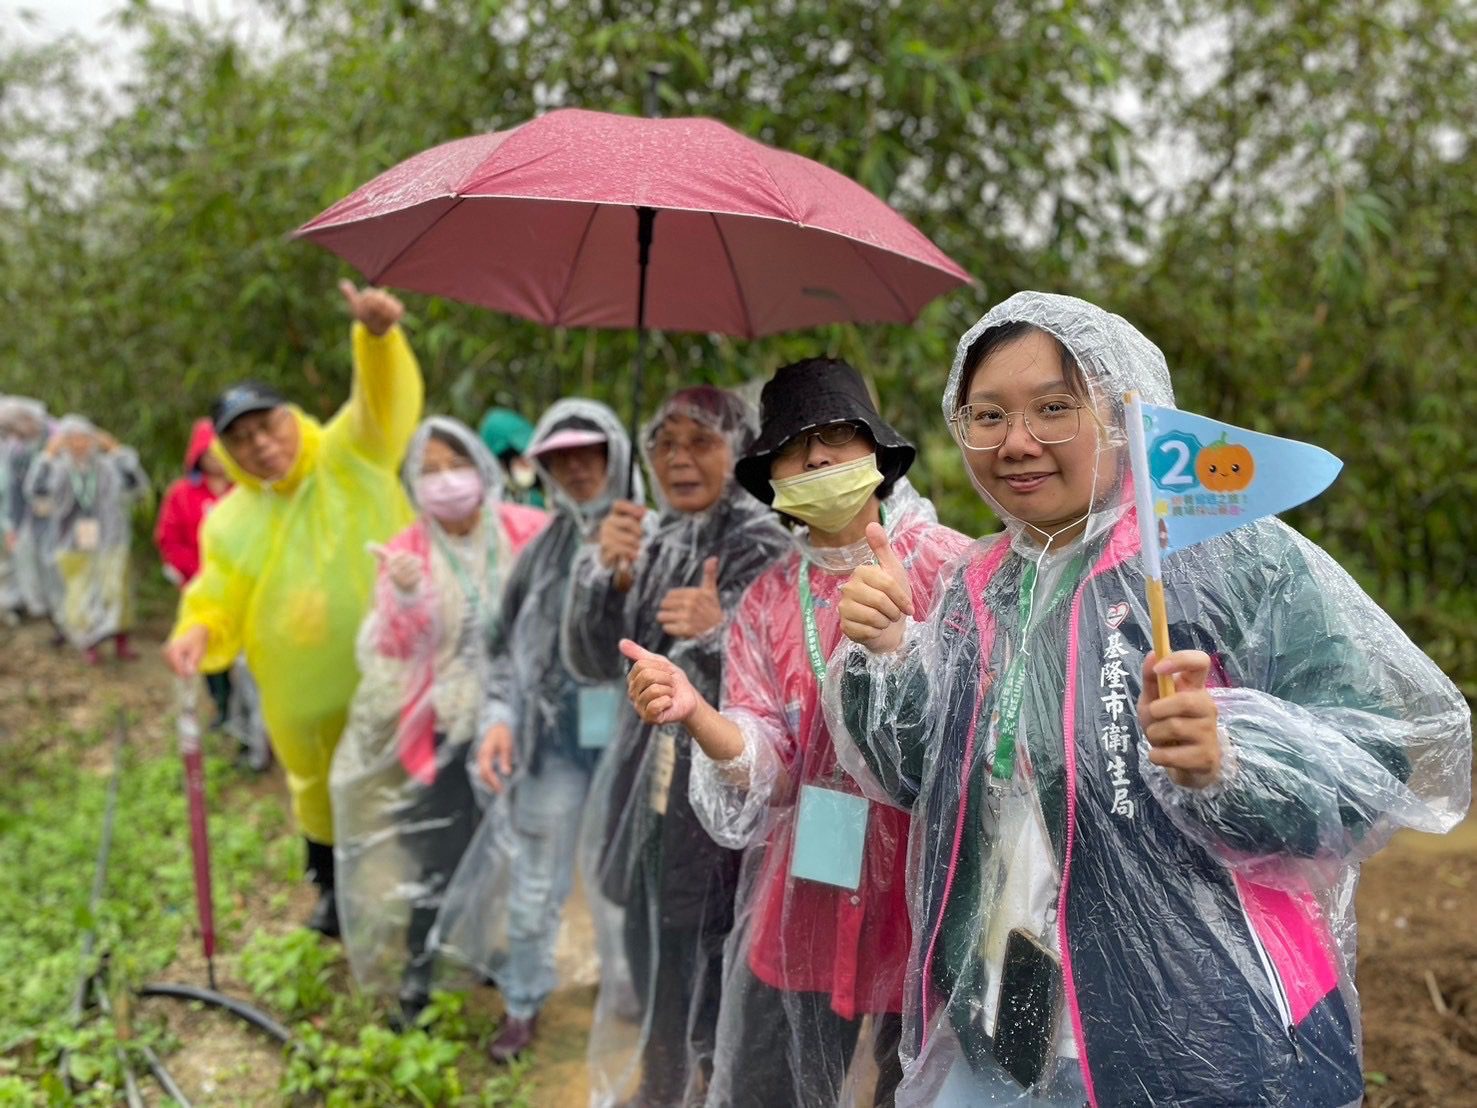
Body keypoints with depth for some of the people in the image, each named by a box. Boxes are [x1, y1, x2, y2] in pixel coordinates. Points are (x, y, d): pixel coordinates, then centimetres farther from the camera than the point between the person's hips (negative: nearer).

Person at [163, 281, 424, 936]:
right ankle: (334, 888, 49)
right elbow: (218, 606, 7)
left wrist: (376, 335, -46)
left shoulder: (351, 457, -7)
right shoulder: (230, 522, 3)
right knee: (323, 796, 23)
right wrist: (197, 632, -18)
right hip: (308, 699, 4)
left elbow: (386, 399, -24)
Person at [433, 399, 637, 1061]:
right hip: (556, 737, 3)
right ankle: (523, 1004, 33)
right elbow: (509, 647, 8)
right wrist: (500, 718, -3)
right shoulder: (543, 551, 4)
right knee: (533, 882, 13)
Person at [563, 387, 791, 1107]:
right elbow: (592, 663, -3)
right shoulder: (648, 539, 5)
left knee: (705, 969, 1)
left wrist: (720, 633, -42)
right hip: (647, 772, 6)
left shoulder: (763, 545, -12)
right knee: (648, 958, 17)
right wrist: (609, 572, -19)